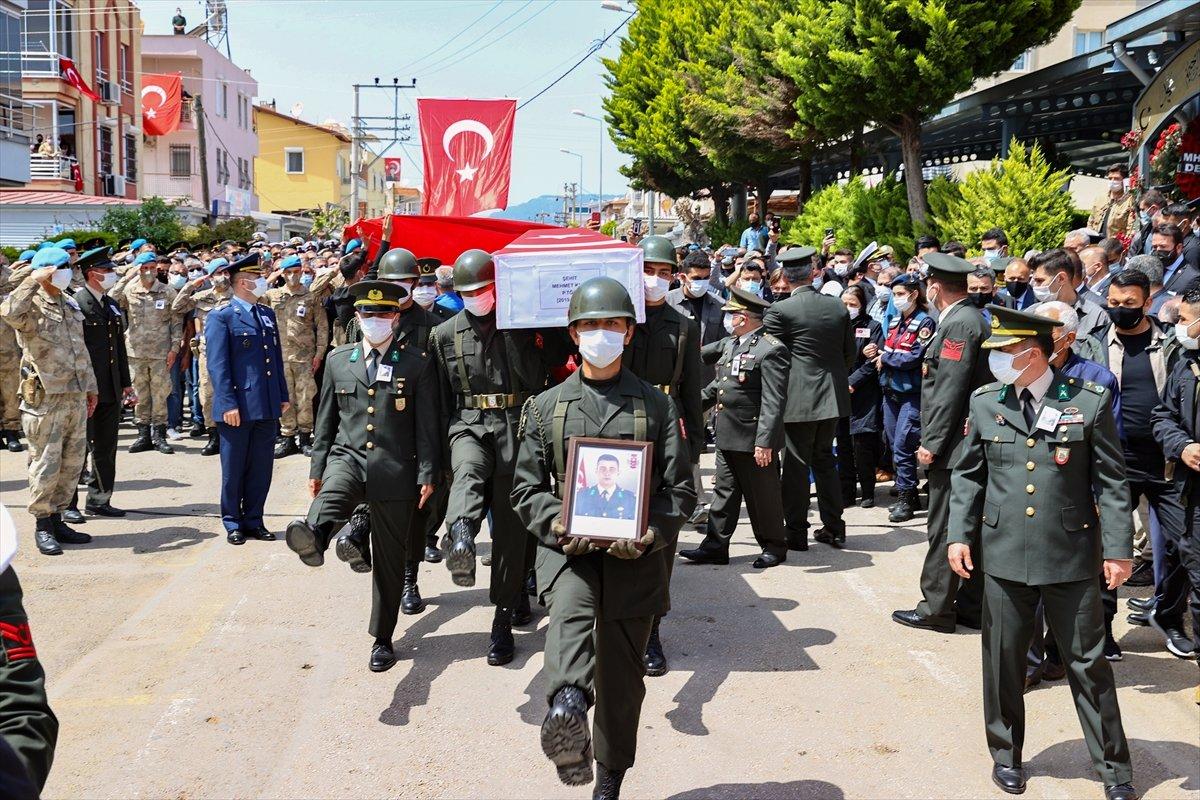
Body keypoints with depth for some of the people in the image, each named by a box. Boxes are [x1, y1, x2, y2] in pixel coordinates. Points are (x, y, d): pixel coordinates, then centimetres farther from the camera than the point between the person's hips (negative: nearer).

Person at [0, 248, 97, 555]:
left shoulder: (70, 305, 16)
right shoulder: (32, 307, -8)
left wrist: (90, 386, 22)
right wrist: (34, 280, -24)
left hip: (76, 397, 7)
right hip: (45, 398, -7)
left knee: (73, 462, 10)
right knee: (46, 464, -3)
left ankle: (57, 518, 21)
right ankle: (42, 525, 8)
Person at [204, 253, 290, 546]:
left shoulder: (268, 314, 13)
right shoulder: (221, 317, -7)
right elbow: (217, 365, -12)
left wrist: (283, 395, 14)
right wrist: (228, 404, -17)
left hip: (267, 407, 6)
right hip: (238, 408, -6)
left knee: (261, 468, 10)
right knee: (234, 469, 6)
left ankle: (253, 520, 21)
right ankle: (232, 524, 17)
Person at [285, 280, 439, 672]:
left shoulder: (418, 362, 0)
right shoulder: (338, 360, 9)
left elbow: (427, 424, -1)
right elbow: (326, 419, 13)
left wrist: (427, 475, -5)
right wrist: (317, 468, 10)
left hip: (395, 470, -1)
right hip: (348, 459, 1)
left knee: (389, 559, 5)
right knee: (332, 495, -36)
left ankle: (382, 639, 17)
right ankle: (312, 539, -67)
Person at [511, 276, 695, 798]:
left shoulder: (657, 406, 6)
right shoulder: (547, 406, 8)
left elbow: (680, 489, 4)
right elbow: (527, 487, 7)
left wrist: (649, 534, -13)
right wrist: (556, 525, -12)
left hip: (635, 555, 1)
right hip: (566, 547, 0)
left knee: (622, 676, 8)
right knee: (568, 608, -34)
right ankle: (567, 704, -59)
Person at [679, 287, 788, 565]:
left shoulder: (771, 350, -17)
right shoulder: (730, 343, 11)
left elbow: (772, 402, -20)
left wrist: (764, 441, -23)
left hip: (754, 438, -8)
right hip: (727, 436, 8)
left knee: (762, 495, 5)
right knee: (724, 492, 12)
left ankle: (774, 547, 20)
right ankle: (715, 545, 18)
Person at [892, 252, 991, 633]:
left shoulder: (959, 323, -15)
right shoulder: (972, 318, 16)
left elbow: (950, 389, -20)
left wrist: (932, 442, -18)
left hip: (953, 445, -10)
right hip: (969, 443, 10)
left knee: (944, 529, -4)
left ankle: (936, 608, 1)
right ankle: (971, 605, 18)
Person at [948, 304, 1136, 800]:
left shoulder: (1089, 402, -5)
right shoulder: (985, 402, 3)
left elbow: (1111, 481, -2)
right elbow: (968, 475, 10)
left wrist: (1118, 549, -6)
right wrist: (959, 535, 2)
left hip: (1072, 557, -2)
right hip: (1004, 555, 3)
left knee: (1088, 662, 5)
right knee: (1003, 659, 11)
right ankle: (1006, 754, 29)